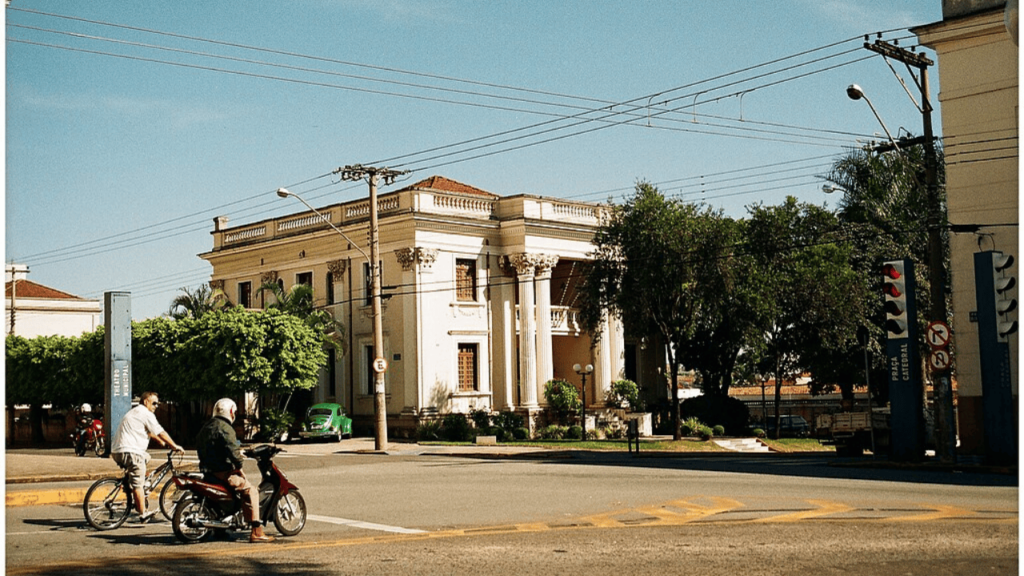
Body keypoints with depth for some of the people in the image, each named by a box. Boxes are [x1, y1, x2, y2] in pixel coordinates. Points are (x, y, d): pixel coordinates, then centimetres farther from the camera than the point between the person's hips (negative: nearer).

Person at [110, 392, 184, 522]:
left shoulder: (134, 412, 26)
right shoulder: (146, 414, -5)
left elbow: (149, 432, 38)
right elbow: (161, 433, -5)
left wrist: (160, 441, 46)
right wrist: (175, 446, 2)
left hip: (117, 451, 10)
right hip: (130, 452, -10)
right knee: (138, 483, -5)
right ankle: (143, 513, -3)